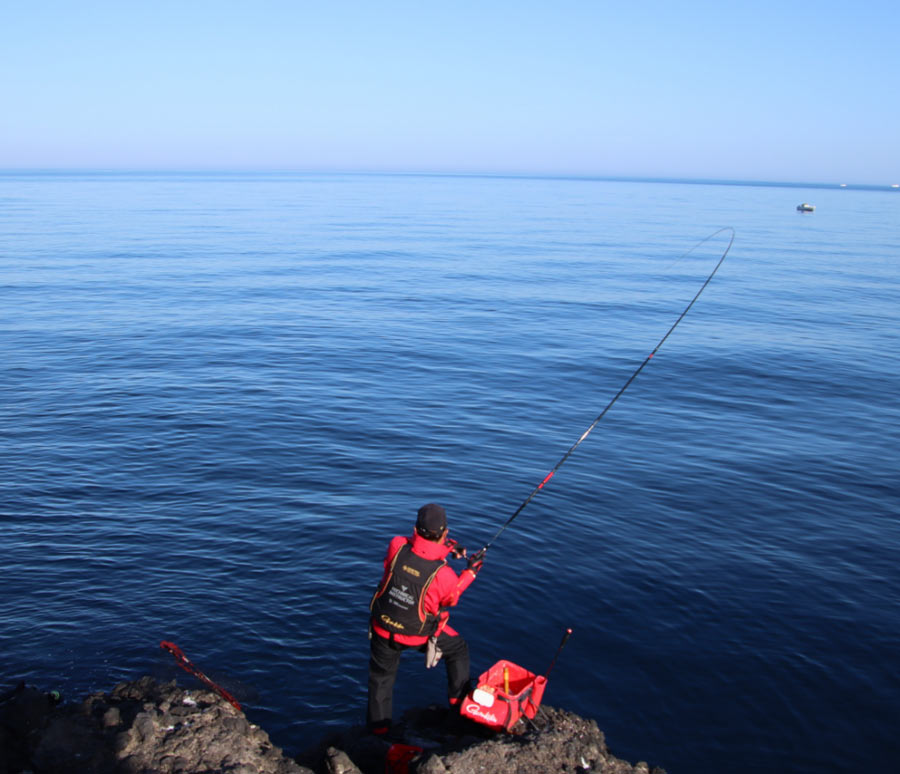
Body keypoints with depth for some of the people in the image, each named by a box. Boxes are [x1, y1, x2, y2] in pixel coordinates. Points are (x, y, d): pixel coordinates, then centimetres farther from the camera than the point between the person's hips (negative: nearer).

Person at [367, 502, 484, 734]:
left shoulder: (397, 547, -24)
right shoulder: (443, 575, -30)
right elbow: (452, 599, -6)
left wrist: (444, 545, -3)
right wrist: (470, 572, 3)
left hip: (382, 630, 2)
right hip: (419, 635, -2)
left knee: (381, 676, 24)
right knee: (458, 650, 26)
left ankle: (378, 727, 36)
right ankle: (460, 702, 40)